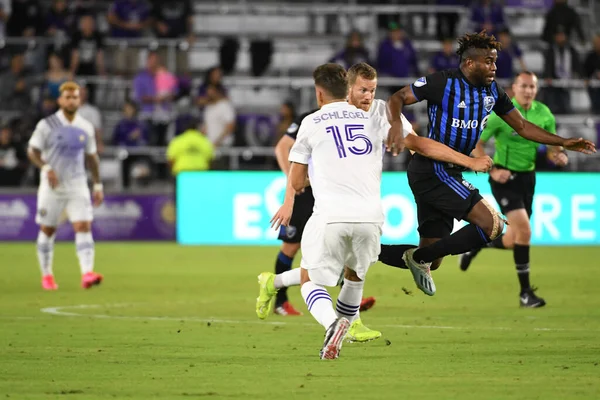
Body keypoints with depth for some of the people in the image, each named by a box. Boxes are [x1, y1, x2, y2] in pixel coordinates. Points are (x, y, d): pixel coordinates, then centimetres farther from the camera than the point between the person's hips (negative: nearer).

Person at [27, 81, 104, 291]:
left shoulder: (86, 127, 7)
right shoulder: (47, 125, -4)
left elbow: (92, 157, 16)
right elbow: (32, 151, -5)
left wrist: (98, 185, 13)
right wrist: (46, 167, -23)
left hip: (77, 185, 2)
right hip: (52, 187, -2)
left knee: (84, 226, -14)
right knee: (47, 230, 6)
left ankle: (87, 274, -24)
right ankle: (46, 275, 21)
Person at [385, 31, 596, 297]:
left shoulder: (492, 91, 9)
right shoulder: (442, 83, -13)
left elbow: (522, 126, 18)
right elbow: (397, 98, -11)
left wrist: (564, 143, 12)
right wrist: (396, 123, -33)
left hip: (450, 173, 8)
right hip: (432, 168, -8)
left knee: (431, 258, 7)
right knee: (491, 224, -17)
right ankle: (420, 257, -7)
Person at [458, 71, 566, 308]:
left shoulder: (544, 114, 1)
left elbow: (551, 148, 12)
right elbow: (475, 143, -8)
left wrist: (558, 156, -12)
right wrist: (492, 171, -17)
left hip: (527, 177, 6)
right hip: (505, 177, -6)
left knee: (512, 241, 10)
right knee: (524, 230, -20)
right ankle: (525, 292, -11)